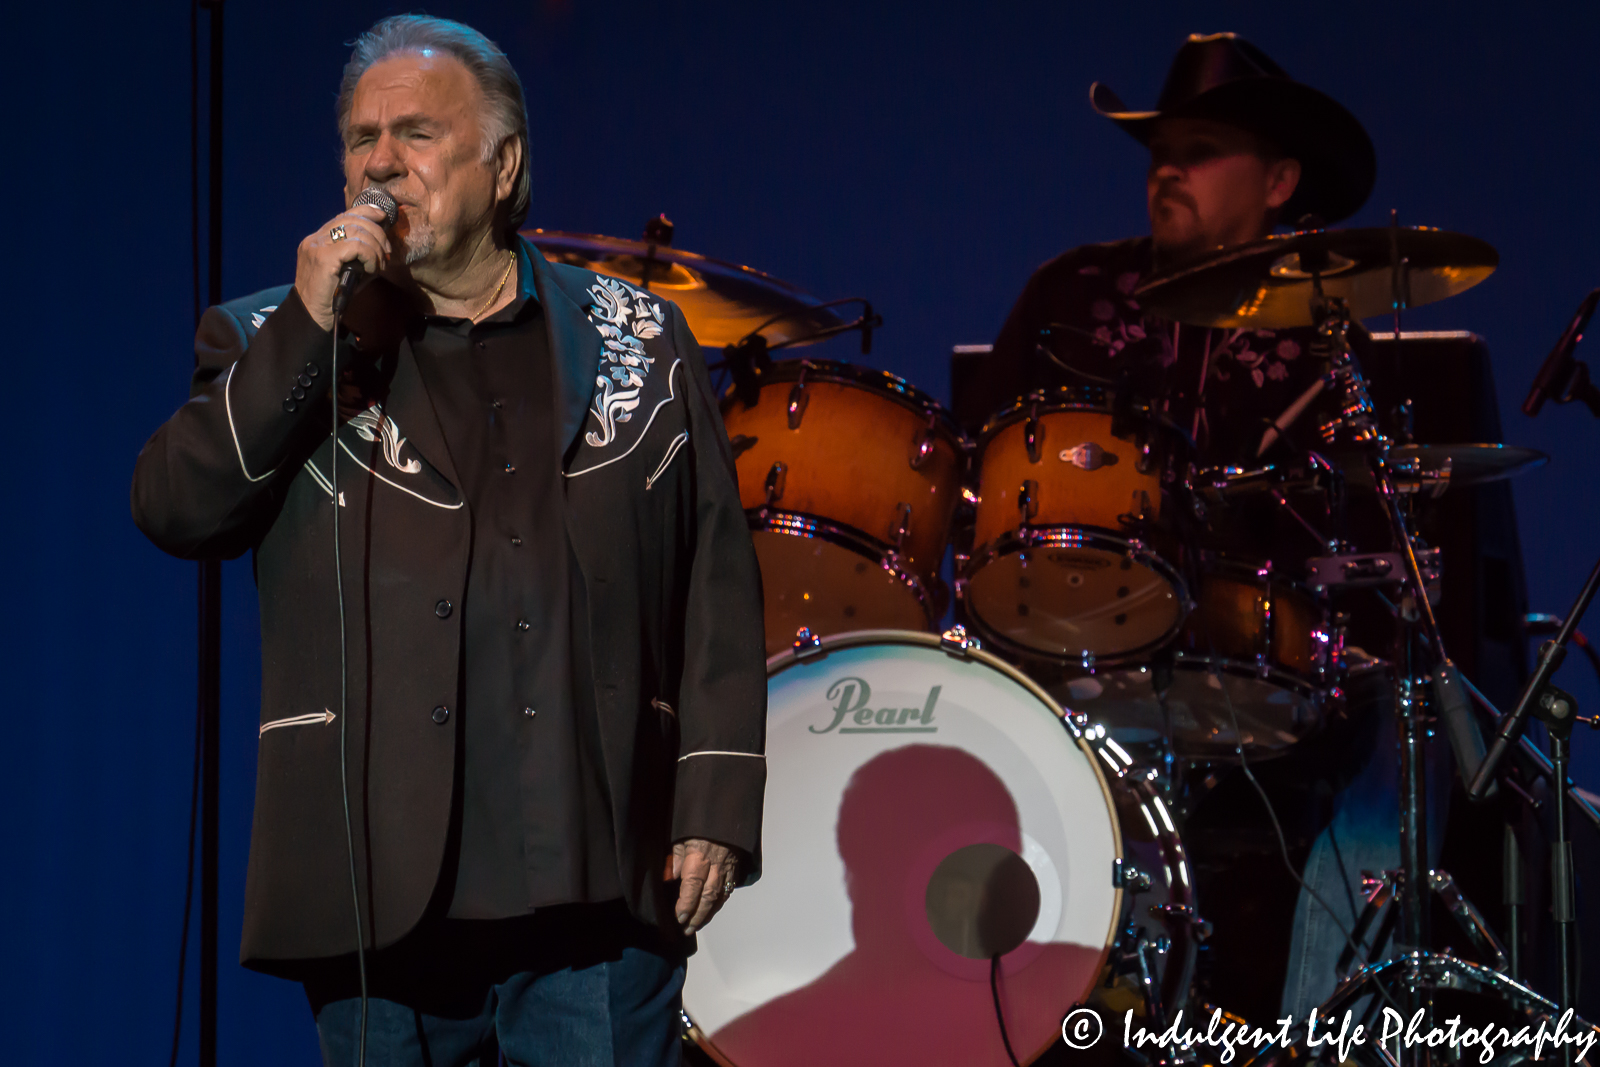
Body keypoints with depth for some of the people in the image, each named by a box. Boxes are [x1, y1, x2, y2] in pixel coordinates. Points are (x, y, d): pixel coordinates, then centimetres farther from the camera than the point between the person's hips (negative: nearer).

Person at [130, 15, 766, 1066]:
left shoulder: (639, 343, 11)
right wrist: (308, 330, -12)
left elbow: (717, 586, 8)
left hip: (601, 888, 0)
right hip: (380, 898, 0)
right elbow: (175, 512, -7)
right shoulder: (273, 345, 10)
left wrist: (717, 807, 0)